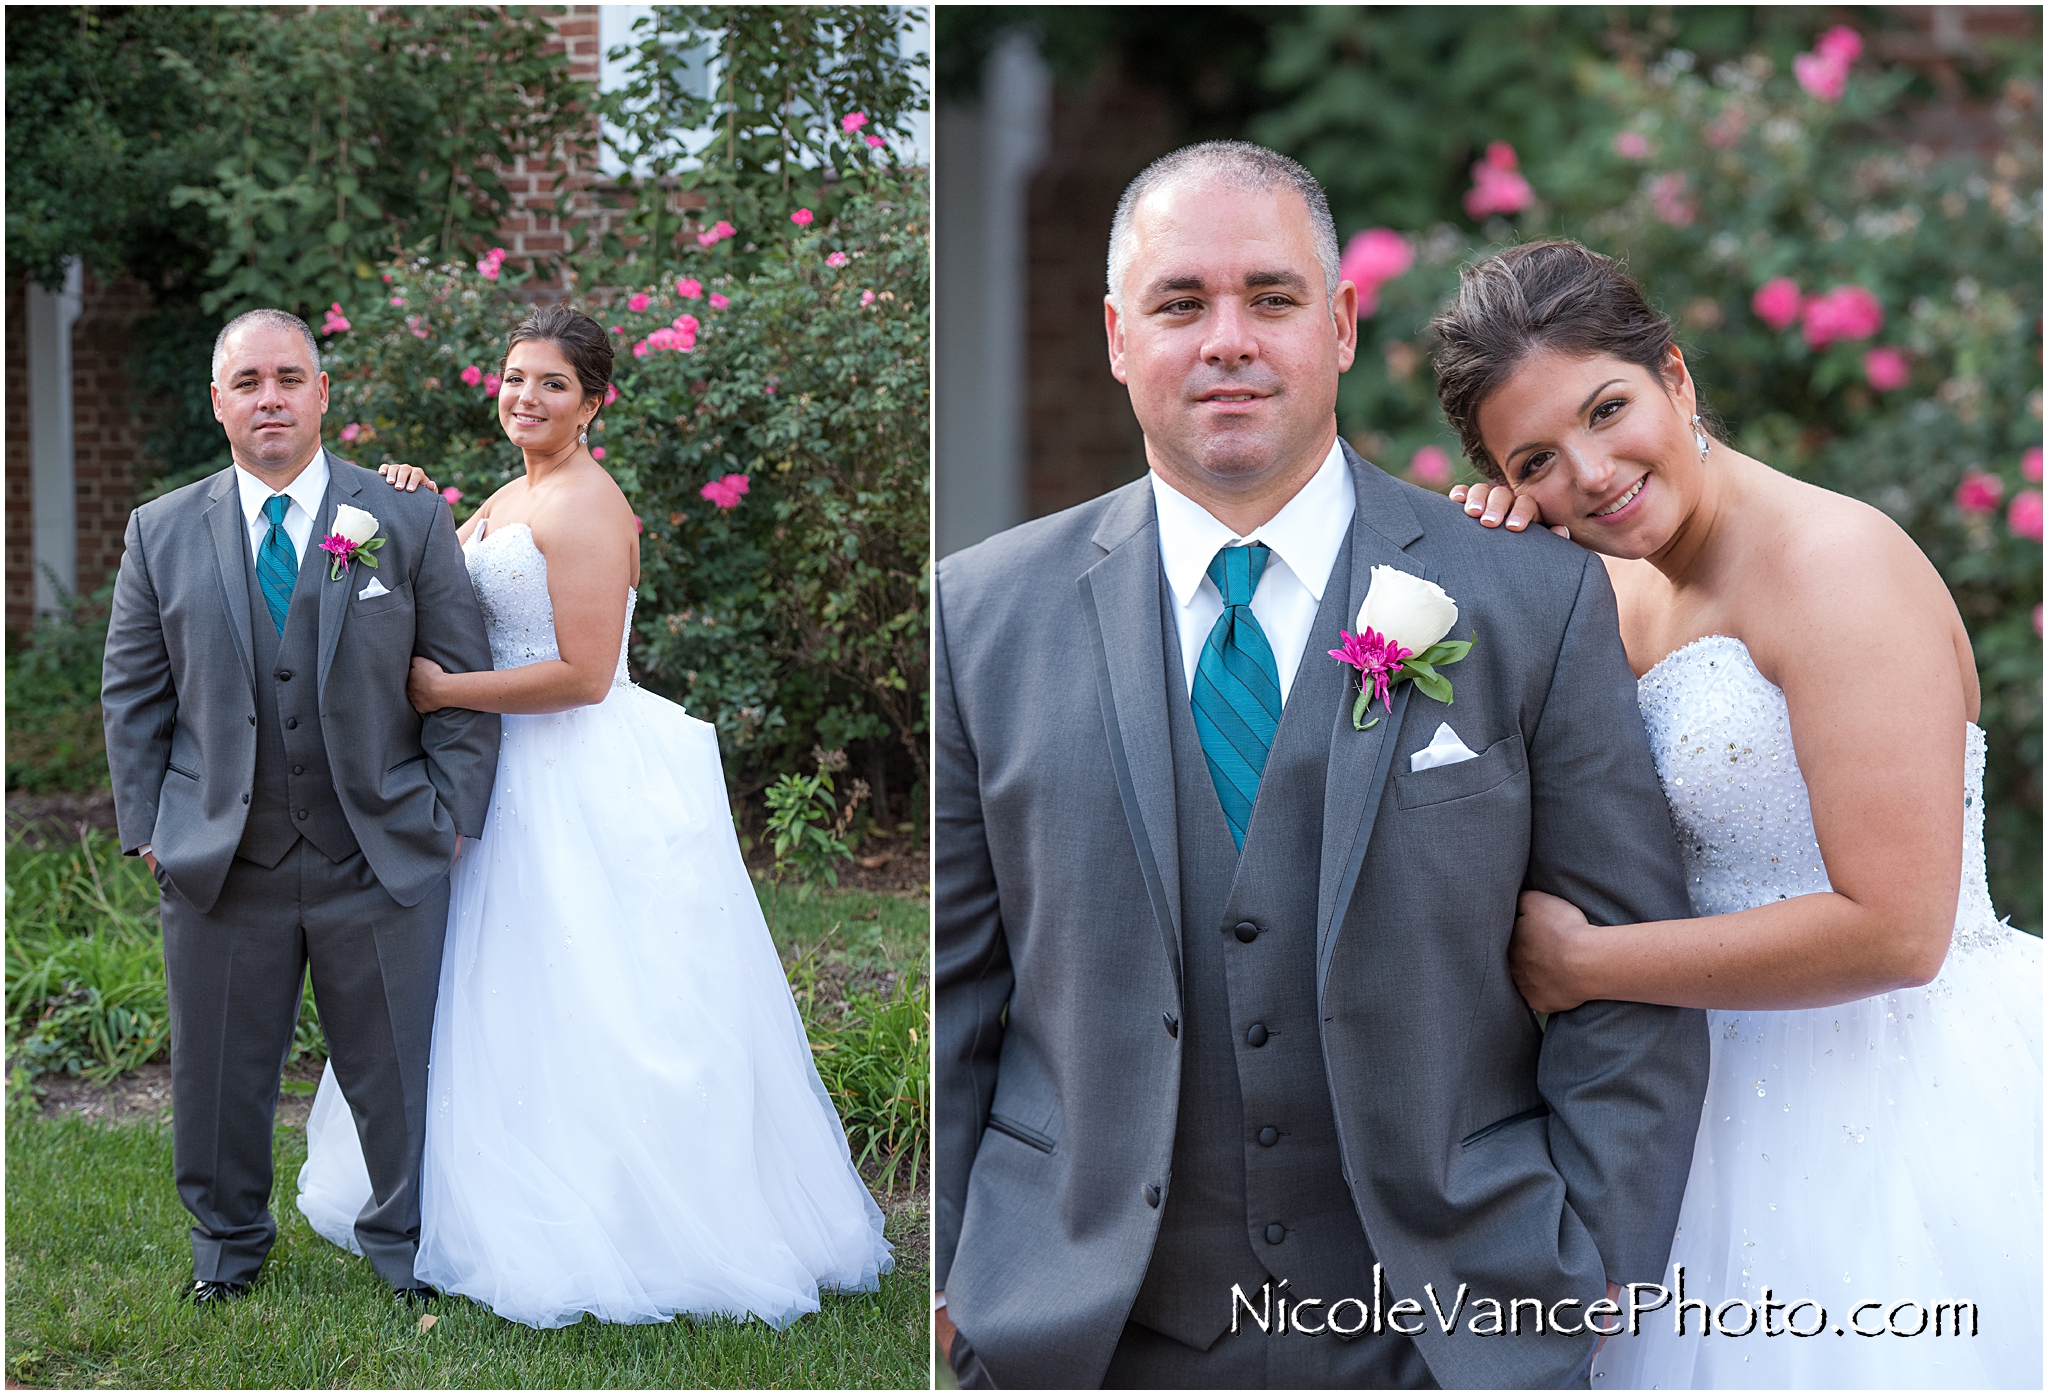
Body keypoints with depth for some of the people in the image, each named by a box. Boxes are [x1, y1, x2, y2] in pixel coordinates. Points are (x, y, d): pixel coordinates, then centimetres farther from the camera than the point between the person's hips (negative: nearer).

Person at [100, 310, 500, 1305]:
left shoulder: (411, 523, 0)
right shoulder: (161, 533, 4)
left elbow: (462, 684, 1)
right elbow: (133, 696, 8)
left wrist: (455, 819, -3)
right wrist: (147, 828, 3)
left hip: (385, 858, -1)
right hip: (219, 862, 1)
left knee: (399, 1069, 10)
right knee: (220, 1070, 13)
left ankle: (402, 1239, 32)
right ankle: (228, 1239, 37)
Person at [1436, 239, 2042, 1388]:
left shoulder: (1839, 559, -17)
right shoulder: (1634, 596, 9)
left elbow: (1892, 928, -23)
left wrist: (1582, 964, -15)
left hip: (1905, 1110, -8)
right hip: (1754, 1108, 8)